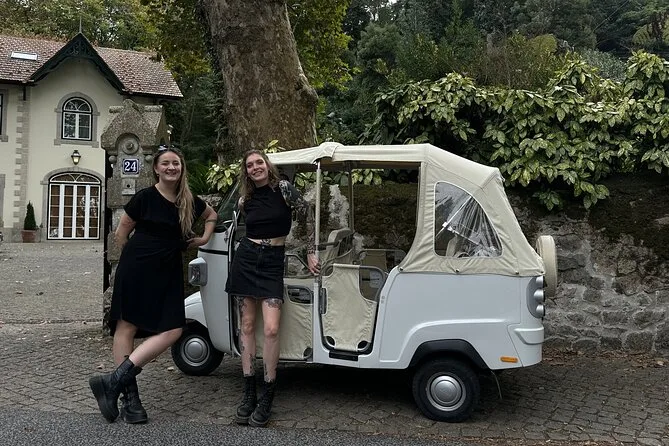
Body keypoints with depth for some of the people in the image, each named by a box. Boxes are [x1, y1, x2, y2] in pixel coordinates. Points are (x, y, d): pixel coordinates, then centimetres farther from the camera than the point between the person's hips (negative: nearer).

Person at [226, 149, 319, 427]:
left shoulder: (283, 189, -4)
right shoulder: (245, 201, 8)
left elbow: (309, 216, -1)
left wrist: (310, 253, -2)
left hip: (273, 262, -4)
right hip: (246, 258, 4)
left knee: (271, 329, -14)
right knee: (247, 325, 3)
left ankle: (267, 398, -2)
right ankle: (248, 393, 11)